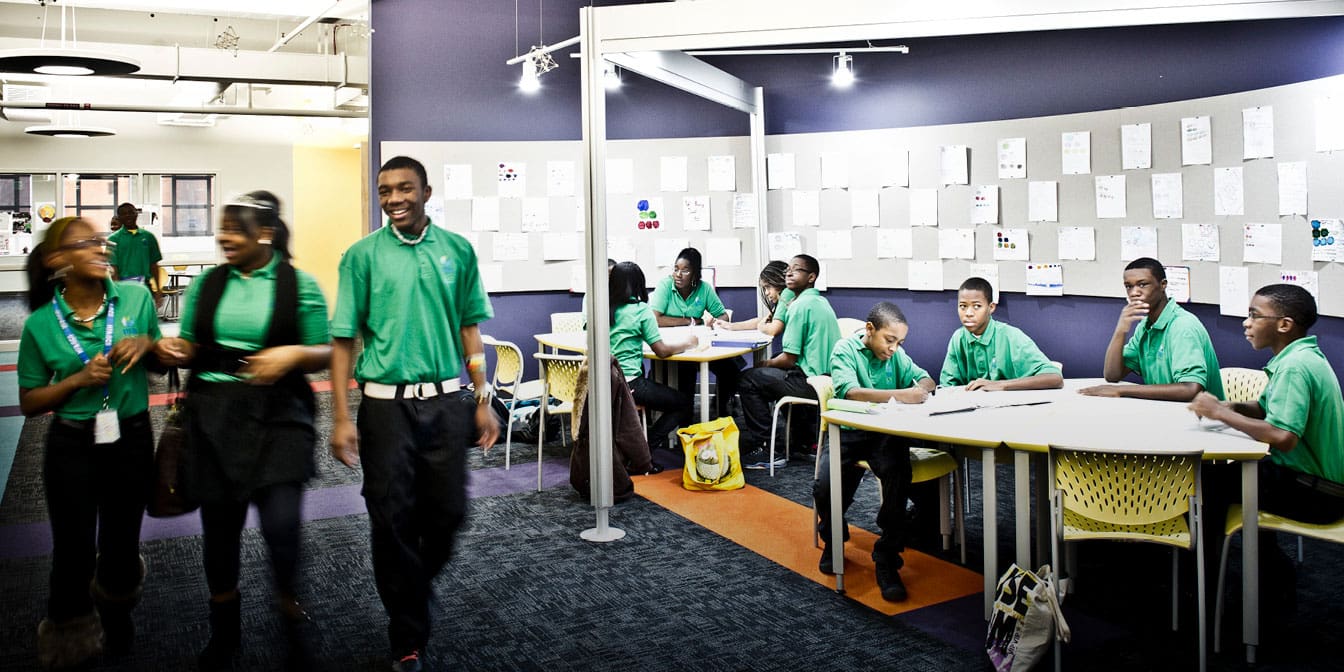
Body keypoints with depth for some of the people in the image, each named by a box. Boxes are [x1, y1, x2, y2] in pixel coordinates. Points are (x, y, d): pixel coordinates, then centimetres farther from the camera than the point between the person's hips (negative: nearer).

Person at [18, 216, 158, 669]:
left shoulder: (137, 298, -5)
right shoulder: (40, 324, -8)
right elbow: (29, 403, -2)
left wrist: (146, 343, -14)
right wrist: (78, 380, -18)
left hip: (131, 439, 1)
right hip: (72, 447, -1)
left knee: (122, 542, 16)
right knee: (74, 549, 8)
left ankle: (115, 616, 47)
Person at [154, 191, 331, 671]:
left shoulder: (299, 284, -2)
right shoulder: (207, 284, 9)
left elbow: (324, 354, 1)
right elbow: (191, 347, 17)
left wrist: (294, 353, -19)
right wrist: (172, 349, -5)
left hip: (277, 415, -3)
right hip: (213, 415, 4)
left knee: (281, 525, -14)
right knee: (219, 528, 12)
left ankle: (292, 616, 16)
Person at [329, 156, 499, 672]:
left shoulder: (457, 250, 4)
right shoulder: (363, 255, -2)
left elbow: (469, 328, 9)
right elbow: (343, 340, -2)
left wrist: (483, 401, 6)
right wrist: (341, 418, -7)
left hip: (446, 401, 2)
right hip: (386, 404, -2)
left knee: (448, 511, 7)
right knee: (392, 518, 4)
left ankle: (420, 582, 40)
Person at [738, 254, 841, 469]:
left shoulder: (801, 305, -15)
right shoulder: (821, 301, 14)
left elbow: (788, 359, -16)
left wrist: (765, 364, 3)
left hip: (811, 382, -10)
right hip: (829, 378, 10)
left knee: (749, 380, 0)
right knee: (774, 374, 30)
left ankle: (766, 449, 1)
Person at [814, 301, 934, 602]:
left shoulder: (895, 353, 11)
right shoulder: (845, 349, -7)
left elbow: (926, 379, 13)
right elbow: (850, 392, -24)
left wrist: (921, 389, -13)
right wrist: (900, 395, -34)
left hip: (885, 433, 3)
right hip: (847, 433, -3)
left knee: (898, 473, -29)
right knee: (825, 486, -25)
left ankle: (886, 559, -14)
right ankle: (833, 538, 12)